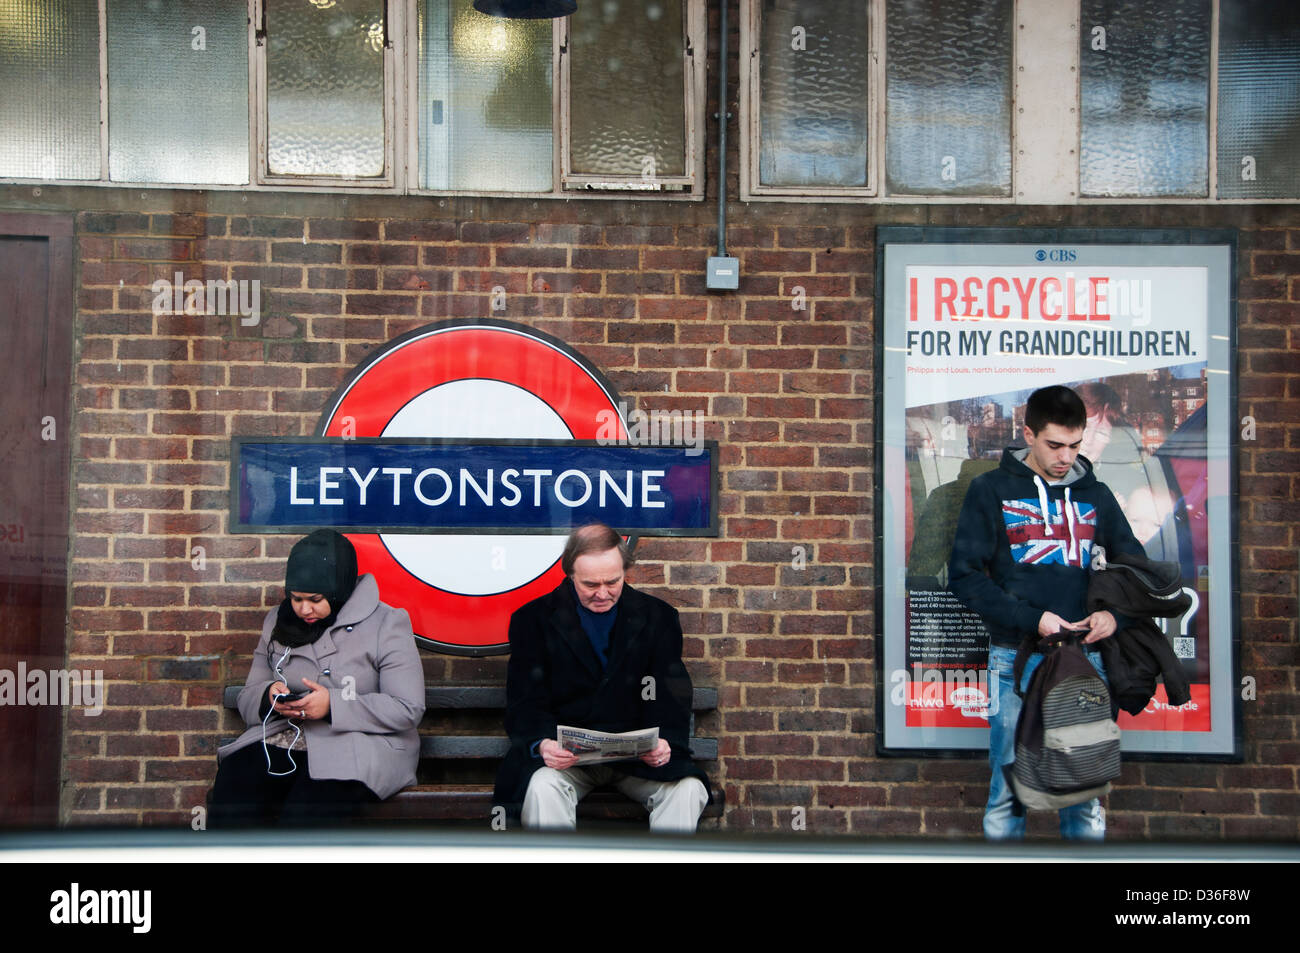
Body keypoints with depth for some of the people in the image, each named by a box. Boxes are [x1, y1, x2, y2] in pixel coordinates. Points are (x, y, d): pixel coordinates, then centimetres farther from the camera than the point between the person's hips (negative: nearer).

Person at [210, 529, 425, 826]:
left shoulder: (386, 624, 1)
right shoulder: (278, 622, 17)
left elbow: (408, 709, -6)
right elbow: (248, 698, 19)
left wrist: (333, 704, -16)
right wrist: (270, 697, -6)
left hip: (357, 748, -4)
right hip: (280, 740, 5)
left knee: (304, 812, -35)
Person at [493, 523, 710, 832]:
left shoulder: (658, 617, 8)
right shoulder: (533, 619, 3)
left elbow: (671, 698, 3)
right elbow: (525, 704, -3)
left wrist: (665, 741, -20)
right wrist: (542, 744, -26)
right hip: (565, 756, -1)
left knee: (688, 789, -26)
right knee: (542, 787, -34)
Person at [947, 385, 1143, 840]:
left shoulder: (1095, 495, 12)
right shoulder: (991, 490, 2)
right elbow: (965, 573, -4)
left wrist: (1115, 615, -4)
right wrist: (1031, 620, -14)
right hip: (1016, 658, -3)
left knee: (1086, 792, 7)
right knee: (1010, 789, -1)